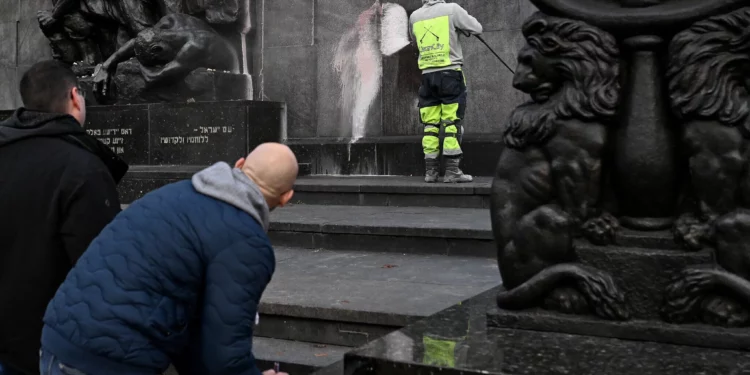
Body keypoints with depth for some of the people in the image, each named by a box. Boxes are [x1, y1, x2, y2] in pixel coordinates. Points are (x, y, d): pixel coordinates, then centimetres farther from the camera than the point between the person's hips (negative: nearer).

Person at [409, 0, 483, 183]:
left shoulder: (414, 16, 9)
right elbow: (477, 28, 4)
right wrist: (462, 20, 20)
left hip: (428, 75, 4)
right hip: (450, 73, -4)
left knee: (430, 125, 7)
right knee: (452, 123, -2)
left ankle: (430, 170, 8)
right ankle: (452, 171, -4)